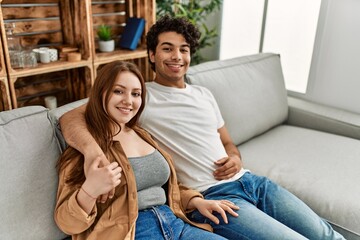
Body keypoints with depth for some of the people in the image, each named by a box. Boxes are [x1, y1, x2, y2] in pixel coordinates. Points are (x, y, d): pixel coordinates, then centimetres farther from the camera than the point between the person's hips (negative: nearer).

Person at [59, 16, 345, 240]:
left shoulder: (204, 94, 17)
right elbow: (71, 118, -11)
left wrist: (236, 158, -1)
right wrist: (92, 148, -34)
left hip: (250, 180, 7)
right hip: (211, 197, -6)